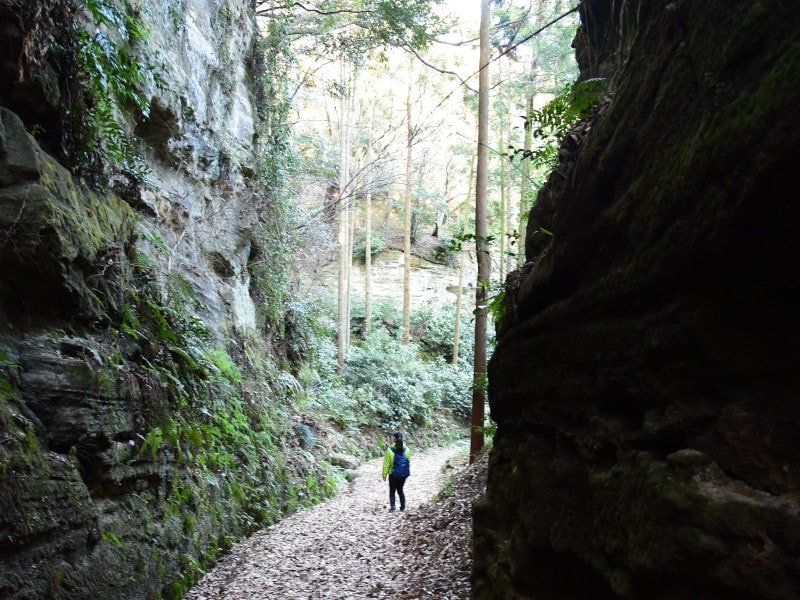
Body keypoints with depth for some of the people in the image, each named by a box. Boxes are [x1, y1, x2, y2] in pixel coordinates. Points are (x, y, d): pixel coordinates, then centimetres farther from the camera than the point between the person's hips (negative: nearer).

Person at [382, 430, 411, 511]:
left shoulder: (390, 450, -14)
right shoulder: (406, 450, -4)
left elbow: (386, 464, -10)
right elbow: (409, 463, 4)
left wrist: (384, 475, -2)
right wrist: (407, 472, 17)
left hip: (393, 474, -3)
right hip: (403, 474, 3)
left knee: (392, 491, 12)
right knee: (400, 490, 20)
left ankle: (392, 506, -2)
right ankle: (403, 506, 16)